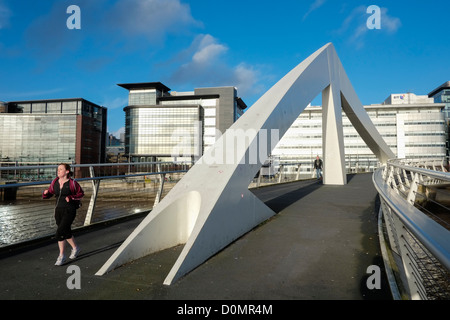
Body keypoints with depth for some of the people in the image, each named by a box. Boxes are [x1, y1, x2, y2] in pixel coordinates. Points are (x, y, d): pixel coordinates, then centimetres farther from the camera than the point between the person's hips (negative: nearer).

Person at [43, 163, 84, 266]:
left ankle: (61, 256, 4)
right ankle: (75, 248, 41)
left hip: (69, 211, -6)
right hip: (58, 210, 6)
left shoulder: (72, 183, -11)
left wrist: (71, 197, -16)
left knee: (60, 232, -13)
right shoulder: (55, 181, 3)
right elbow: (49, 194, 9)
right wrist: (45, 193, -13)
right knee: (66, 232, 18)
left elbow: (81, 193, -1)